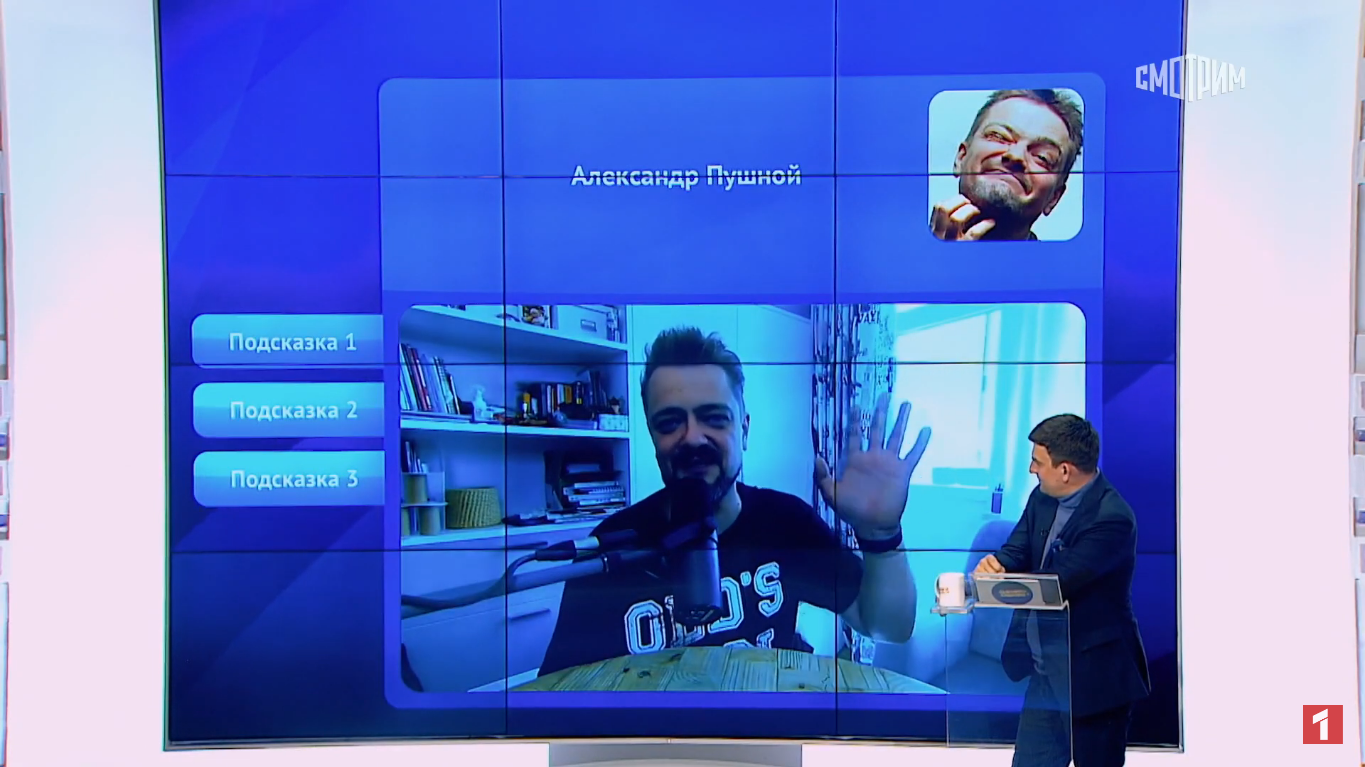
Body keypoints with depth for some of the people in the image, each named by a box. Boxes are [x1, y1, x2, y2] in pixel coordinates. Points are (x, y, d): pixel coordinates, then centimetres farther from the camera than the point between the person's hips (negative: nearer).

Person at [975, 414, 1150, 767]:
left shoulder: (1111, 518, -23)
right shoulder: (1043, 499, 3)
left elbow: (1055, 585, -27)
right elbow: (1016, 552, 2)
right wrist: (995, 564, -21)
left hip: (1093, 676, -8)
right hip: (1047, 673, 8)